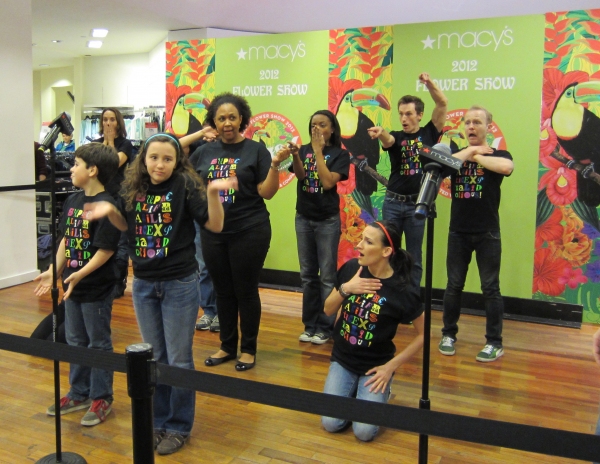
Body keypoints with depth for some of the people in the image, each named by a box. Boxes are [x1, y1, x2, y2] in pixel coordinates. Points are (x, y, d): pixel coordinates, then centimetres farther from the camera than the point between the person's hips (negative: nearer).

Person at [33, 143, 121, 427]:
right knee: (75, 342, 18)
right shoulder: (72, 201, 6)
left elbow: (106, 250, -20)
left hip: (97, 288, -8)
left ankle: (101, 398, 22)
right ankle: (79, 394, 34)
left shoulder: (106, 206, -18)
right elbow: (65, 241, 11)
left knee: (98, 344, 7)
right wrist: (53, 271, 4)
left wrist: (79, 275, -25)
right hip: (72, 286, 8)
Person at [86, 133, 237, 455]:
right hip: (143, 284, 5)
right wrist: (110, 211, -4)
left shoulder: (185, 185, -12)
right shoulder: (133, 188, 1)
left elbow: (215, 225, -14)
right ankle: (158, 421, 33)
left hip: (180, 283, -4)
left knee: (178, 359, 8)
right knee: (154, 358, 17)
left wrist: (212, 193, -30)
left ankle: (178, 427, 25)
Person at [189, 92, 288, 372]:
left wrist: (275, 164, -22)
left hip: (249, 231, -4)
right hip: (213, 232, 4)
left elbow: (267, 193, -8)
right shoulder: (204, 152, 6)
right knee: (223, 291, 13)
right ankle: (227, 346, 28)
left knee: (245, 291, 4)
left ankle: (248, 349, 20)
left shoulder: (256, 150, -4)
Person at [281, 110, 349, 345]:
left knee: (327, 276, 1)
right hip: (303, 218, 4)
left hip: (328, 220, -3)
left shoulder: (340, 154, -4)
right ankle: (310, 324, 19)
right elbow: (300, 174, -13)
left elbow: (328, 182, -17)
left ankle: (325, 326, 11)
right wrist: (295, 155, -31)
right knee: (308, 274, 9)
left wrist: (318, 151, -13)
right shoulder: (304, 150, 5)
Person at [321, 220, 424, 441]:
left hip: (375, 365, -3)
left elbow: (422, 334, -7)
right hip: (342, 359, 3)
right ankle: (352, 390, 20)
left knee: (364, 431, -14)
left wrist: (391, 366, -11)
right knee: (331, 423, -9)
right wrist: (345, 289, -20)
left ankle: (379, 392, 15)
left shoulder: (403, 291, -20)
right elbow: (328, 311, 0)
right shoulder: (351, 268, -10)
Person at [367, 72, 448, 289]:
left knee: (414, 257, 7)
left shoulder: (429, 133, 3)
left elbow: (443, 104, -3)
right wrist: (380, 133, -45)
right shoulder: (396, 137, 2)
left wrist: (429, 83, -18)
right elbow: (387, 140, -22)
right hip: (393, 202, 1)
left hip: (416, 204, -1)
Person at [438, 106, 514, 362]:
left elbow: (506, 167, -23)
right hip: (458, 232, 3)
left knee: (490, 287, 3)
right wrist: (469, 152, -11)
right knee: (454, 285, 9)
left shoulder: (498, 154, 1)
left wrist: (476, 156, -11)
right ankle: (448, 335, 23)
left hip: (487, 233, -2)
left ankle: (494, 342, 14)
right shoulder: (455, 153, 9)